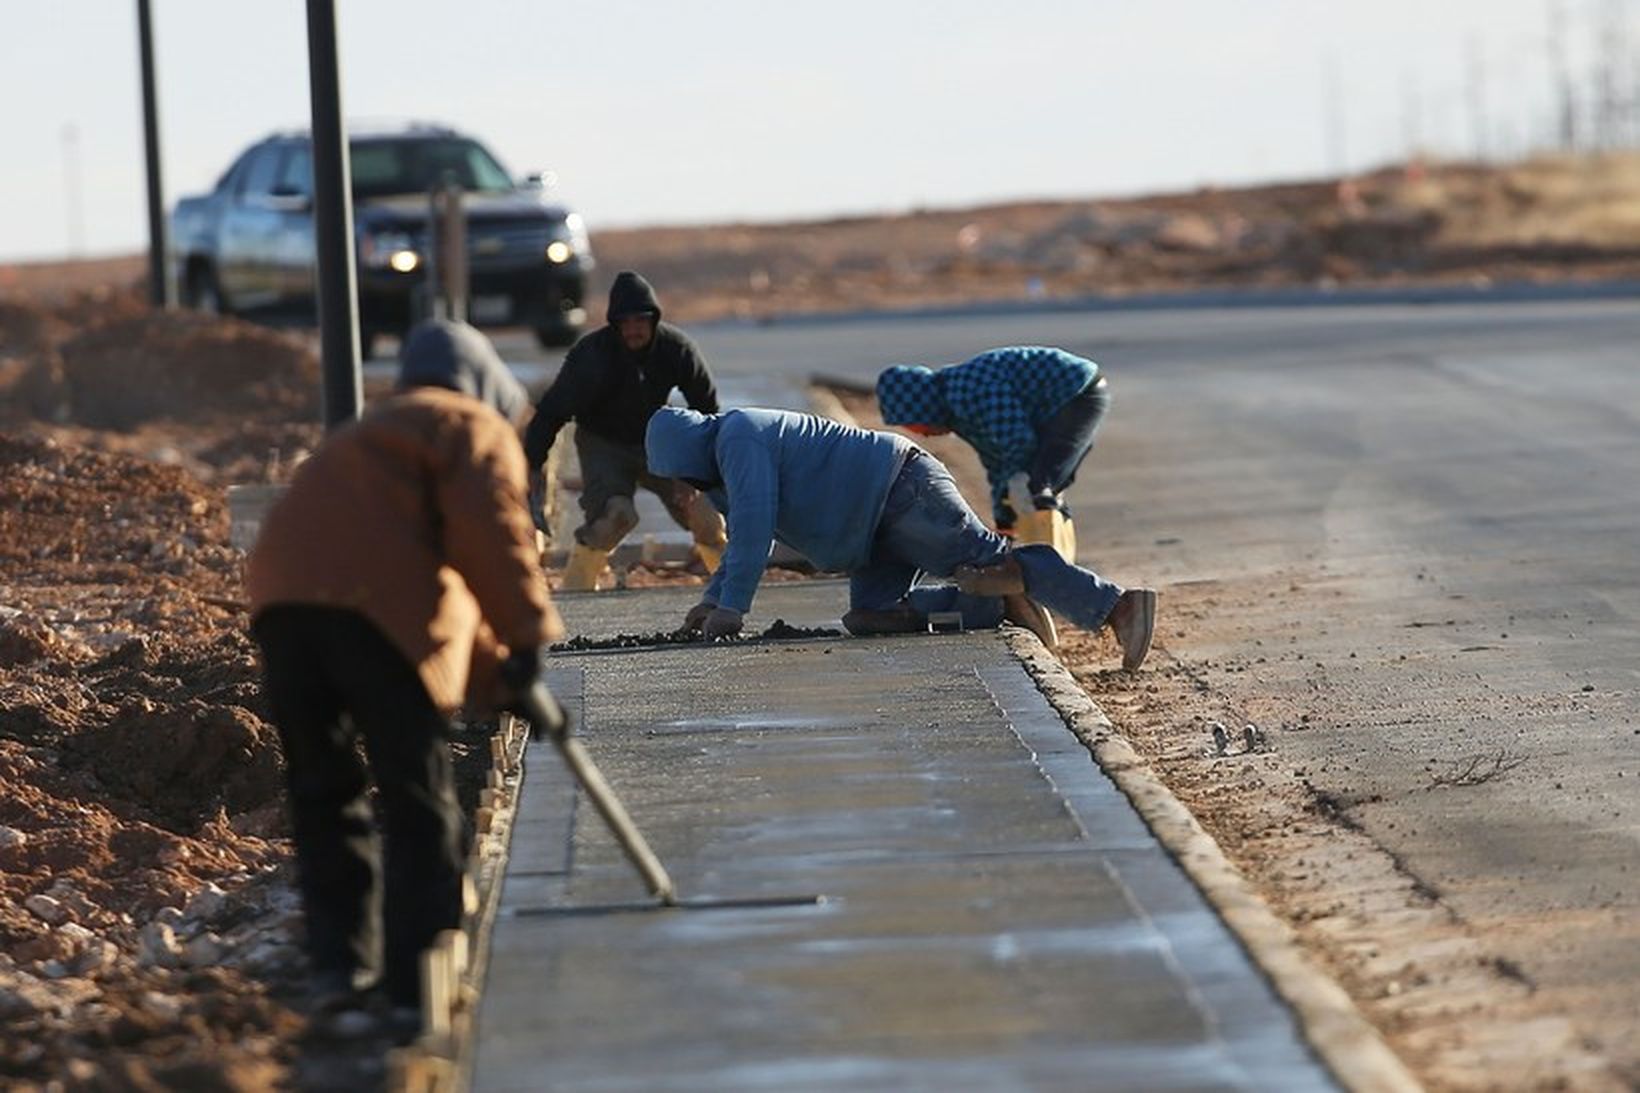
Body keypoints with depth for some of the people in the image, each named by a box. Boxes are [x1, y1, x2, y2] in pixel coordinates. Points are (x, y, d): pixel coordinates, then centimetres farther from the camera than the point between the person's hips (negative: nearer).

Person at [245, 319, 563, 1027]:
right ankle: (417, 976, 1)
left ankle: (339, 963, 12)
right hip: (375, 604, -7)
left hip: (282, 599, 7)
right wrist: (527, 633, -1)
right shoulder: (475, 429, 15)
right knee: (417, 797, 1)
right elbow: (488, 530, -6)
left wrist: (491, 674, 36)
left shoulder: (371, 433, 39)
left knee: (322, 789, 15)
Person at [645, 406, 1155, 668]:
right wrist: (713, 598, 23)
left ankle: (1118, 604, -17)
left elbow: (754, 527, -20)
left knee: (990, 557, -13)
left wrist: (731, 607, -16)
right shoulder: (736, 444, 21)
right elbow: (750, 534, 33)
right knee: (870, 616, -3)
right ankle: (1002, 603, -6)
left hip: (902, 491, -10)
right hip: (884, 521, 10)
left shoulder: (739, 439, -11)